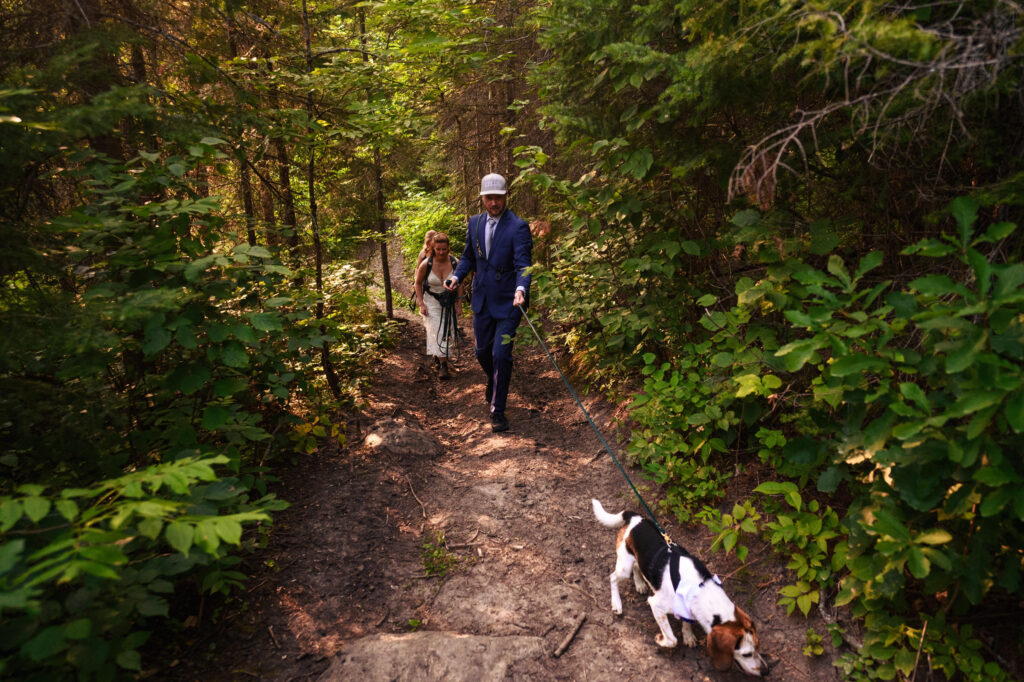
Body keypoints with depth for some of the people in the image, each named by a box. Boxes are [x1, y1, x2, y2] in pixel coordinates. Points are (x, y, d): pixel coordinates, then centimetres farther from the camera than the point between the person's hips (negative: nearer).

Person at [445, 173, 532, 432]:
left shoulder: (518, 227, -13)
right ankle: (494, 381, 49)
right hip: (482, 300, 6)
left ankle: (497, 410, 7)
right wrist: (456, 276, -3)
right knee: (482, 351, 17)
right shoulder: (475, 223, 5)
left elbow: (523, 264, -20)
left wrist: (521, 289, -39)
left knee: (501, 354, -6)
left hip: (508, 302, -6)